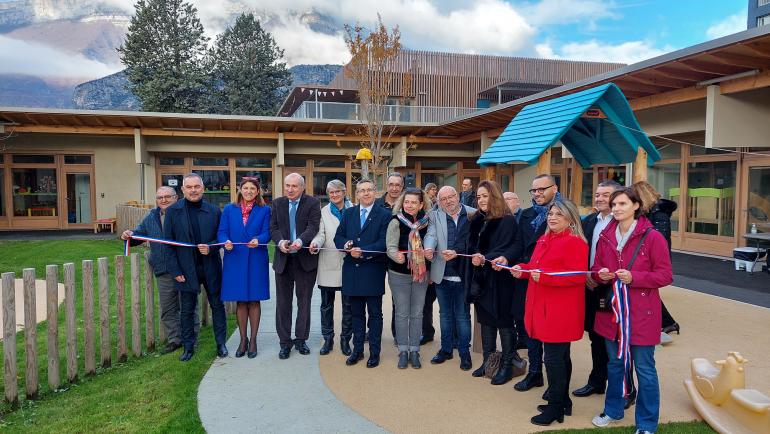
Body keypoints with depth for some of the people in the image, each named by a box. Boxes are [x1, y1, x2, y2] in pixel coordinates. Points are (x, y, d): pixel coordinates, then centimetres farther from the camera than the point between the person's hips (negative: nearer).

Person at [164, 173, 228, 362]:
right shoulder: (173, 211, -2)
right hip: (186, 269, -1)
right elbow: (168, 243, -2)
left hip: (210, 268, 1)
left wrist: (210, 248, -17)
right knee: (187, 310, 10)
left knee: (217, 306, 11)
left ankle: (221, 343, 25)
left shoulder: (214, 211, -1)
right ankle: (188, 347, 23)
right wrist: (175, 270, -7)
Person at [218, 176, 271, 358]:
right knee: (240, 301, 8)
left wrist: (258, 240, -25)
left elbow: (267, 233, -4)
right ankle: (243, 340, 21)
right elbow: (222, 232, 2)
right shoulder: (229, 209, 8)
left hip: (256, 261, -1)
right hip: (235, 260, 1)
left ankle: (253, 340, 17)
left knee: (254, 301, 5)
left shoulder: (265, 210, 4)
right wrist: (226, 242, -19)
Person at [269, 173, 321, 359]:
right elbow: (273, 228, 0)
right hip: (283, 259, 2)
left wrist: (300, 241, -32)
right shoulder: (277, 203, 8)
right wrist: (280, 242, -20)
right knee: (283, 302, 6)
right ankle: (285, 342, 16)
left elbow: (313, 227, -14)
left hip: (305, 259, -2)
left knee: (304, 301, 9)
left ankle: (301, 339, 22)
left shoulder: (313, 203, -2)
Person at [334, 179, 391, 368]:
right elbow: (338, 237, 9)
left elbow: (384, 242, -11)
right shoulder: (348, 213, 11)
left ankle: (374, 352, 16)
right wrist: (346, 244, -12)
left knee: (375, 314, 6)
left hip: (373, 272, -4)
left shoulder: (384, 215, -3)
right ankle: (357, 350, 25)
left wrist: (363, 252, -20)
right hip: (352, 271, 4)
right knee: (356, 313, 14)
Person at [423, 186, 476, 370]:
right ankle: (446, 349, 30)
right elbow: (431, 235, -12)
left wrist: (457, 252, -20)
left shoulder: (472, 215, -3)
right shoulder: (435, 216, 3)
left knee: (463, 315, 8)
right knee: (445, 314, 16)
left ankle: (464, 352, 23)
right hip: (442, 275, 3)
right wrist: (429, 249, -32)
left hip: (462, 275, -2)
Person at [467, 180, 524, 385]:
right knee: (485, 320, 13)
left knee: (504, 321, 3)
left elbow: (504, 250, -16)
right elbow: (472, 246, 7)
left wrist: (485, 260, -29)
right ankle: (487, 361, 24)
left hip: (499, 279, -6)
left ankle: (507, 364, 13)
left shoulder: (507, 221, -9)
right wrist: (475, 258, -14)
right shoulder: (478, 220, 11)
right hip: (481, 277, 6)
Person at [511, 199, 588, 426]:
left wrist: (545, 277, -26)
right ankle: (562, 401, 29)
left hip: (561, 310, -9)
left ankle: (555, 407, 9)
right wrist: (522, 269, 2)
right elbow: (537, 267, 22)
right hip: (543, 306, 9)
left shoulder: (574, 242, -12)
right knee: (560, 356, 18)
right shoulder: (544, 240, 15)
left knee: (553, 358, -3)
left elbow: (577, 276, -20)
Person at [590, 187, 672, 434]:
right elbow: (596, 269, 13)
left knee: (644, 369, 6)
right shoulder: (606, 236, 4)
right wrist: (601, 274, -10)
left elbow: (665, 276, -11)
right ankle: (613, 410, 37)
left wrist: (633, 277, -23)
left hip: (641, 314, -5)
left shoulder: (652, 237, -11)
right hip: (612, 311, 5)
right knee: (615, 364, 19)